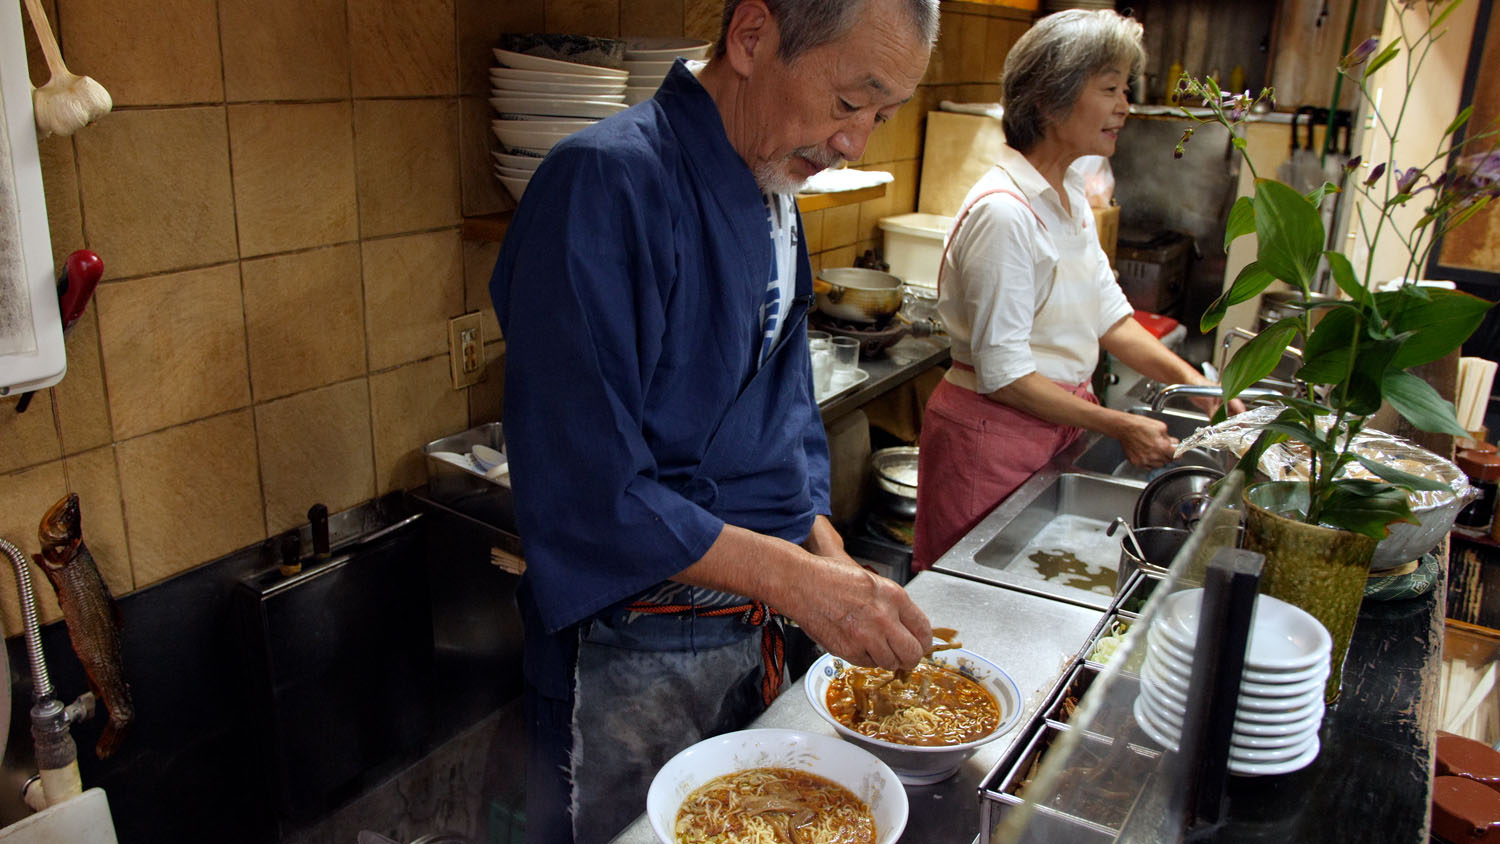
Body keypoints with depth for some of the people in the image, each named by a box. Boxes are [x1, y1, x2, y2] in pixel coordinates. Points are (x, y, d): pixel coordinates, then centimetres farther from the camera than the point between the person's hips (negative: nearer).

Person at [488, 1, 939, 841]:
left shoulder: (777, 203, 5)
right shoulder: (607, 183, -23)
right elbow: (583, 489, -28)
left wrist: (832, 557, -2)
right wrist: (794, 578, -27)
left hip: (754, 634, 8)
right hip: (631, 659, -8)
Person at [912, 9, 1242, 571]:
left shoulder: (1070, 195, 6)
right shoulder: (1005, 212, -23)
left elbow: (1109, 313, 12)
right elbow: (1002, 373, -22)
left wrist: (1190, 380, 0)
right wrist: (1119, 426, -17)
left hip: (1056, 424, 9)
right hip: (992, 432, -9)